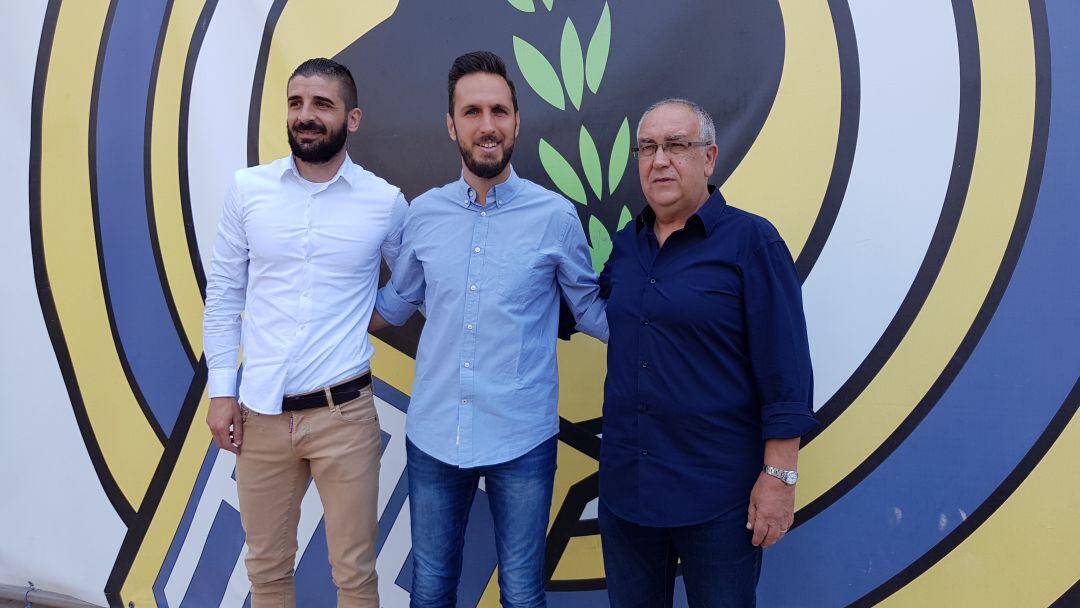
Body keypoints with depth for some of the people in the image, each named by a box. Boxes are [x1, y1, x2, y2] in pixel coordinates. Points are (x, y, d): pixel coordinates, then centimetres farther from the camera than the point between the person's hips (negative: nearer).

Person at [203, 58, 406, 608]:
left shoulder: (386, 202, -3)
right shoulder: (247, 189, 1)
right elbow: (223, 293, 6)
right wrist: (221, 389, 3)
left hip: (343, 413, -1)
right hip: (260, 412, 2)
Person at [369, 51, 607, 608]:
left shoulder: (556, 216, -7)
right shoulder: (422, 214, 1)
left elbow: (592, 311, 4)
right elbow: (393, 306, 15)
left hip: (522, 441, -2)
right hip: (431, 436, 3)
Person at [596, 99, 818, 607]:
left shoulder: (752, 240, -10)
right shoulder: (625, 244, 6)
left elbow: (785, 372, -13)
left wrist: (779, 475, -14)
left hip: (718, 495, -5)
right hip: (624, 485, 5)